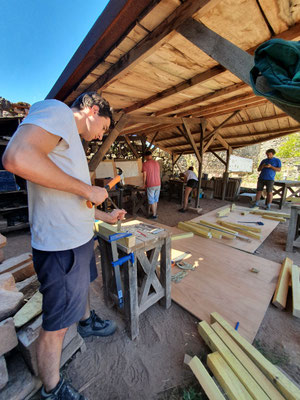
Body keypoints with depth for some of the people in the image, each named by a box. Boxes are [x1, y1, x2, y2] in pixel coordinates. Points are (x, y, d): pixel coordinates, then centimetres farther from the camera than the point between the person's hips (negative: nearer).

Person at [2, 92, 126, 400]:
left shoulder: (69, 142, 18)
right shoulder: (57, 111, -10)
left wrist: (106, 217, 25)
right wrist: (87, 189, -22)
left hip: (79, 239, 11)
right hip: (61, 246, -10)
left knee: (82, 286, 33)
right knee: (56, 326, 12)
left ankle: (87, 321, 60)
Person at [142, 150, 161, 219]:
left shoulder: (145, 164, -9)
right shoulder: (157, 163, 8)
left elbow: (144, 175, -11)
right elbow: (158, 174, 13)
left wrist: (144, 184, 2)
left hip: (150, 185, -6)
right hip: (158, 184, 6)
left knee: (152, 201, 5)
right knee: (155, 200, 17)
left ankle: (154, 215, 12)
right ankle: (155, 213, 26)